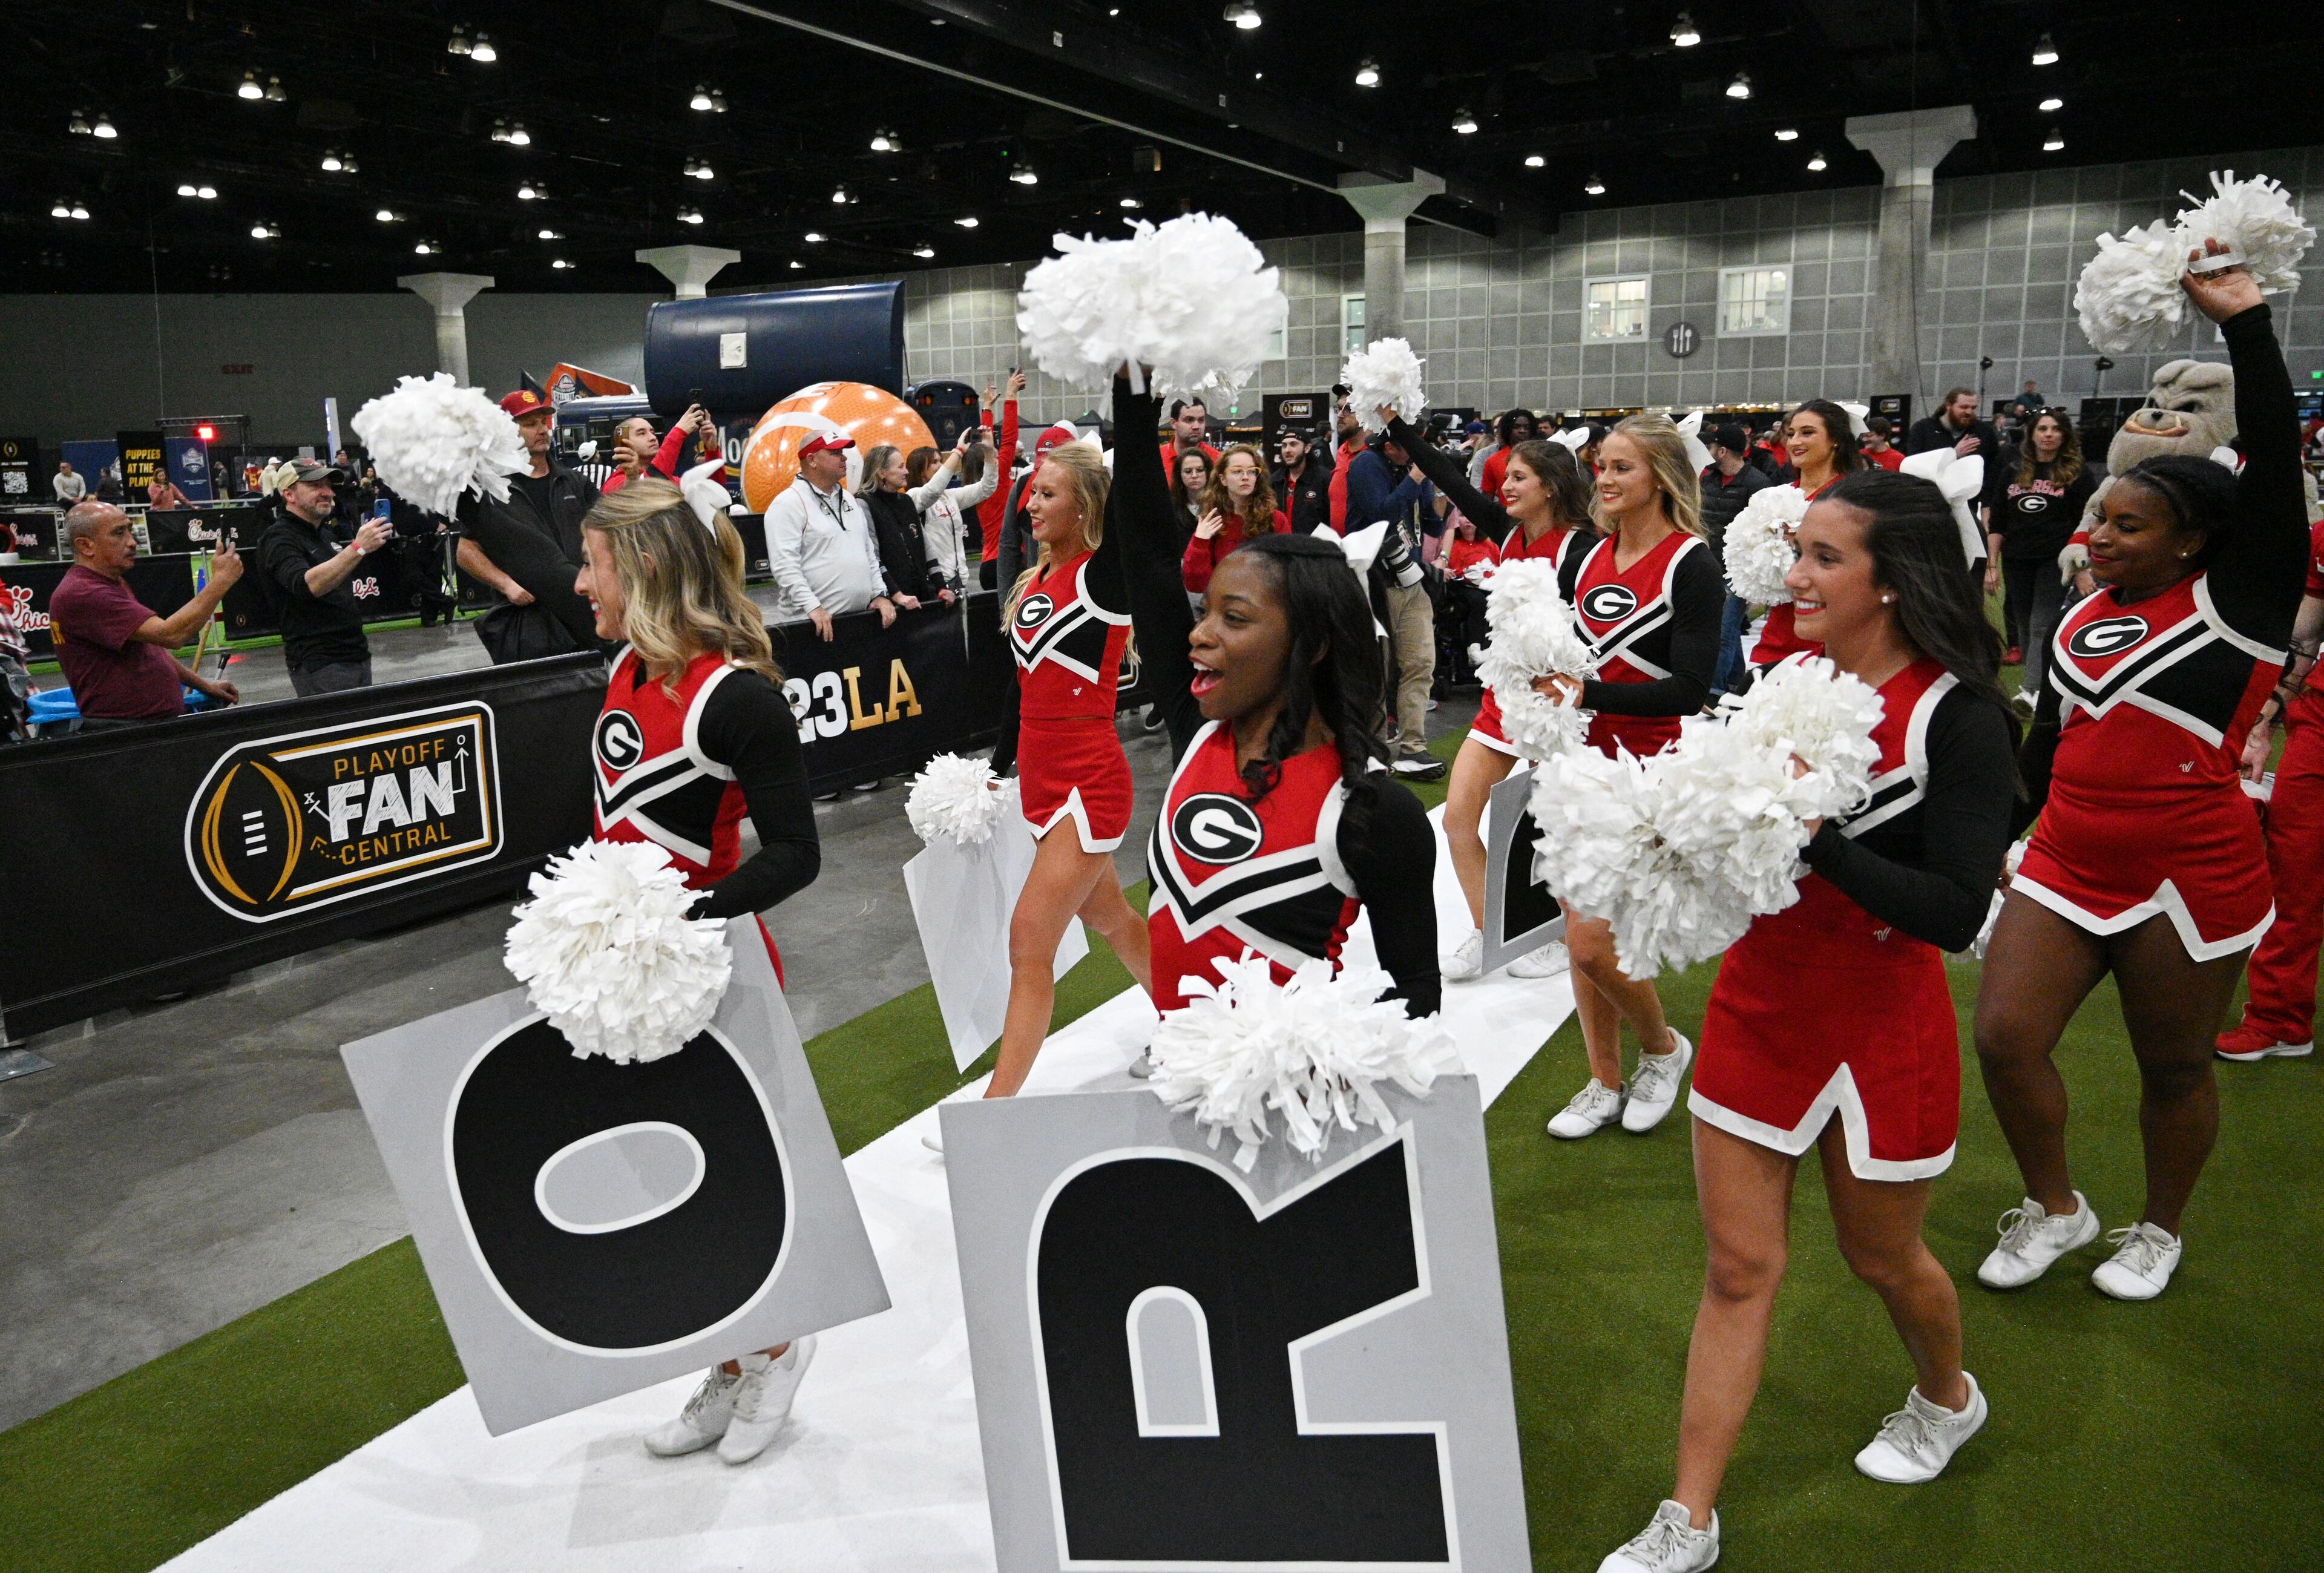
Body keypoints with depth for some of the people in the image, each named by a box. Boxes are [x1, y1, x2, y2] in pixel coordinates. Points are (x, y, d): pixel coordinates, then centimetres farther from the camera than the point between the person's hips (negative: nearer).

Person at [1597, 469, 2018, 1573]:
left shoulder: (1956, 718, -15)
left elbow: (1958, 912, -20)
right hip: (1758, 998, 5)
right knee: (1740, 1266, 9)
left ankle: (1947, 1399, 52)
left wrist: (1814, 839, -29)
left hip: (1878, 1022, -4)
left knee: (1880, 1255, 18)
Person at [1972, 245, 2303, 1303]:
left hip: (2190, 879, -5)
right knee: (2004, 1037, -2)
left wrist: (2244, 324, -20)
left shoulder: (2237, 603, -8)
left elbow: (2273, 469, -18)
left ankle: (2159, 1229, 35)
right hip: (2067, 868, 5)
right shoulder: (2083, 620, 9)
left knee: (2173, 1067, 11)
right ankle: (2054, 1207, 21)